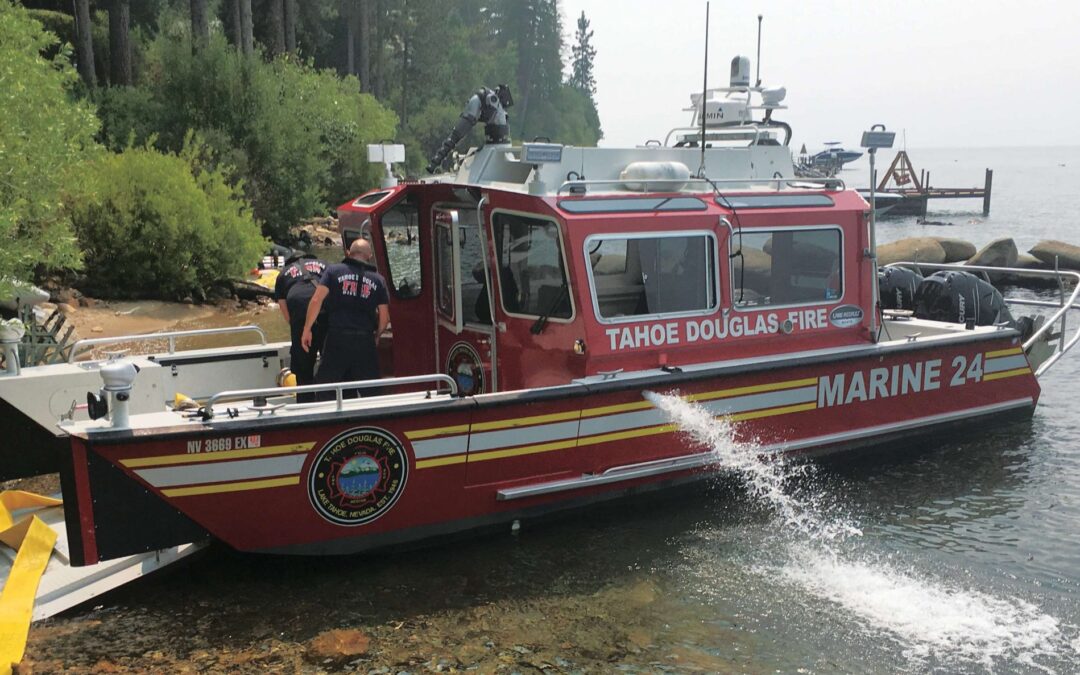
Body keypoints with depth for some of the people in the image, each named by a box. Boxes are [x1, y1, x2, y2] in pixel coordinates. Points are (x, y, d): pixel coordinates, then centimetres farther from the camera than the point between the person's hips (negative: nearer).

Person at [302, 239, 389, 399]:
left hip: (337, 338, -1)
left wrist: (307, 329, 0)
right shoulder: (378, 279, 10)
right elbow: (384, 317, 8)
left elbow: (316, 300, -5)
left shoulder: (333, 270, 5)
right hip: (365, 340, 1)